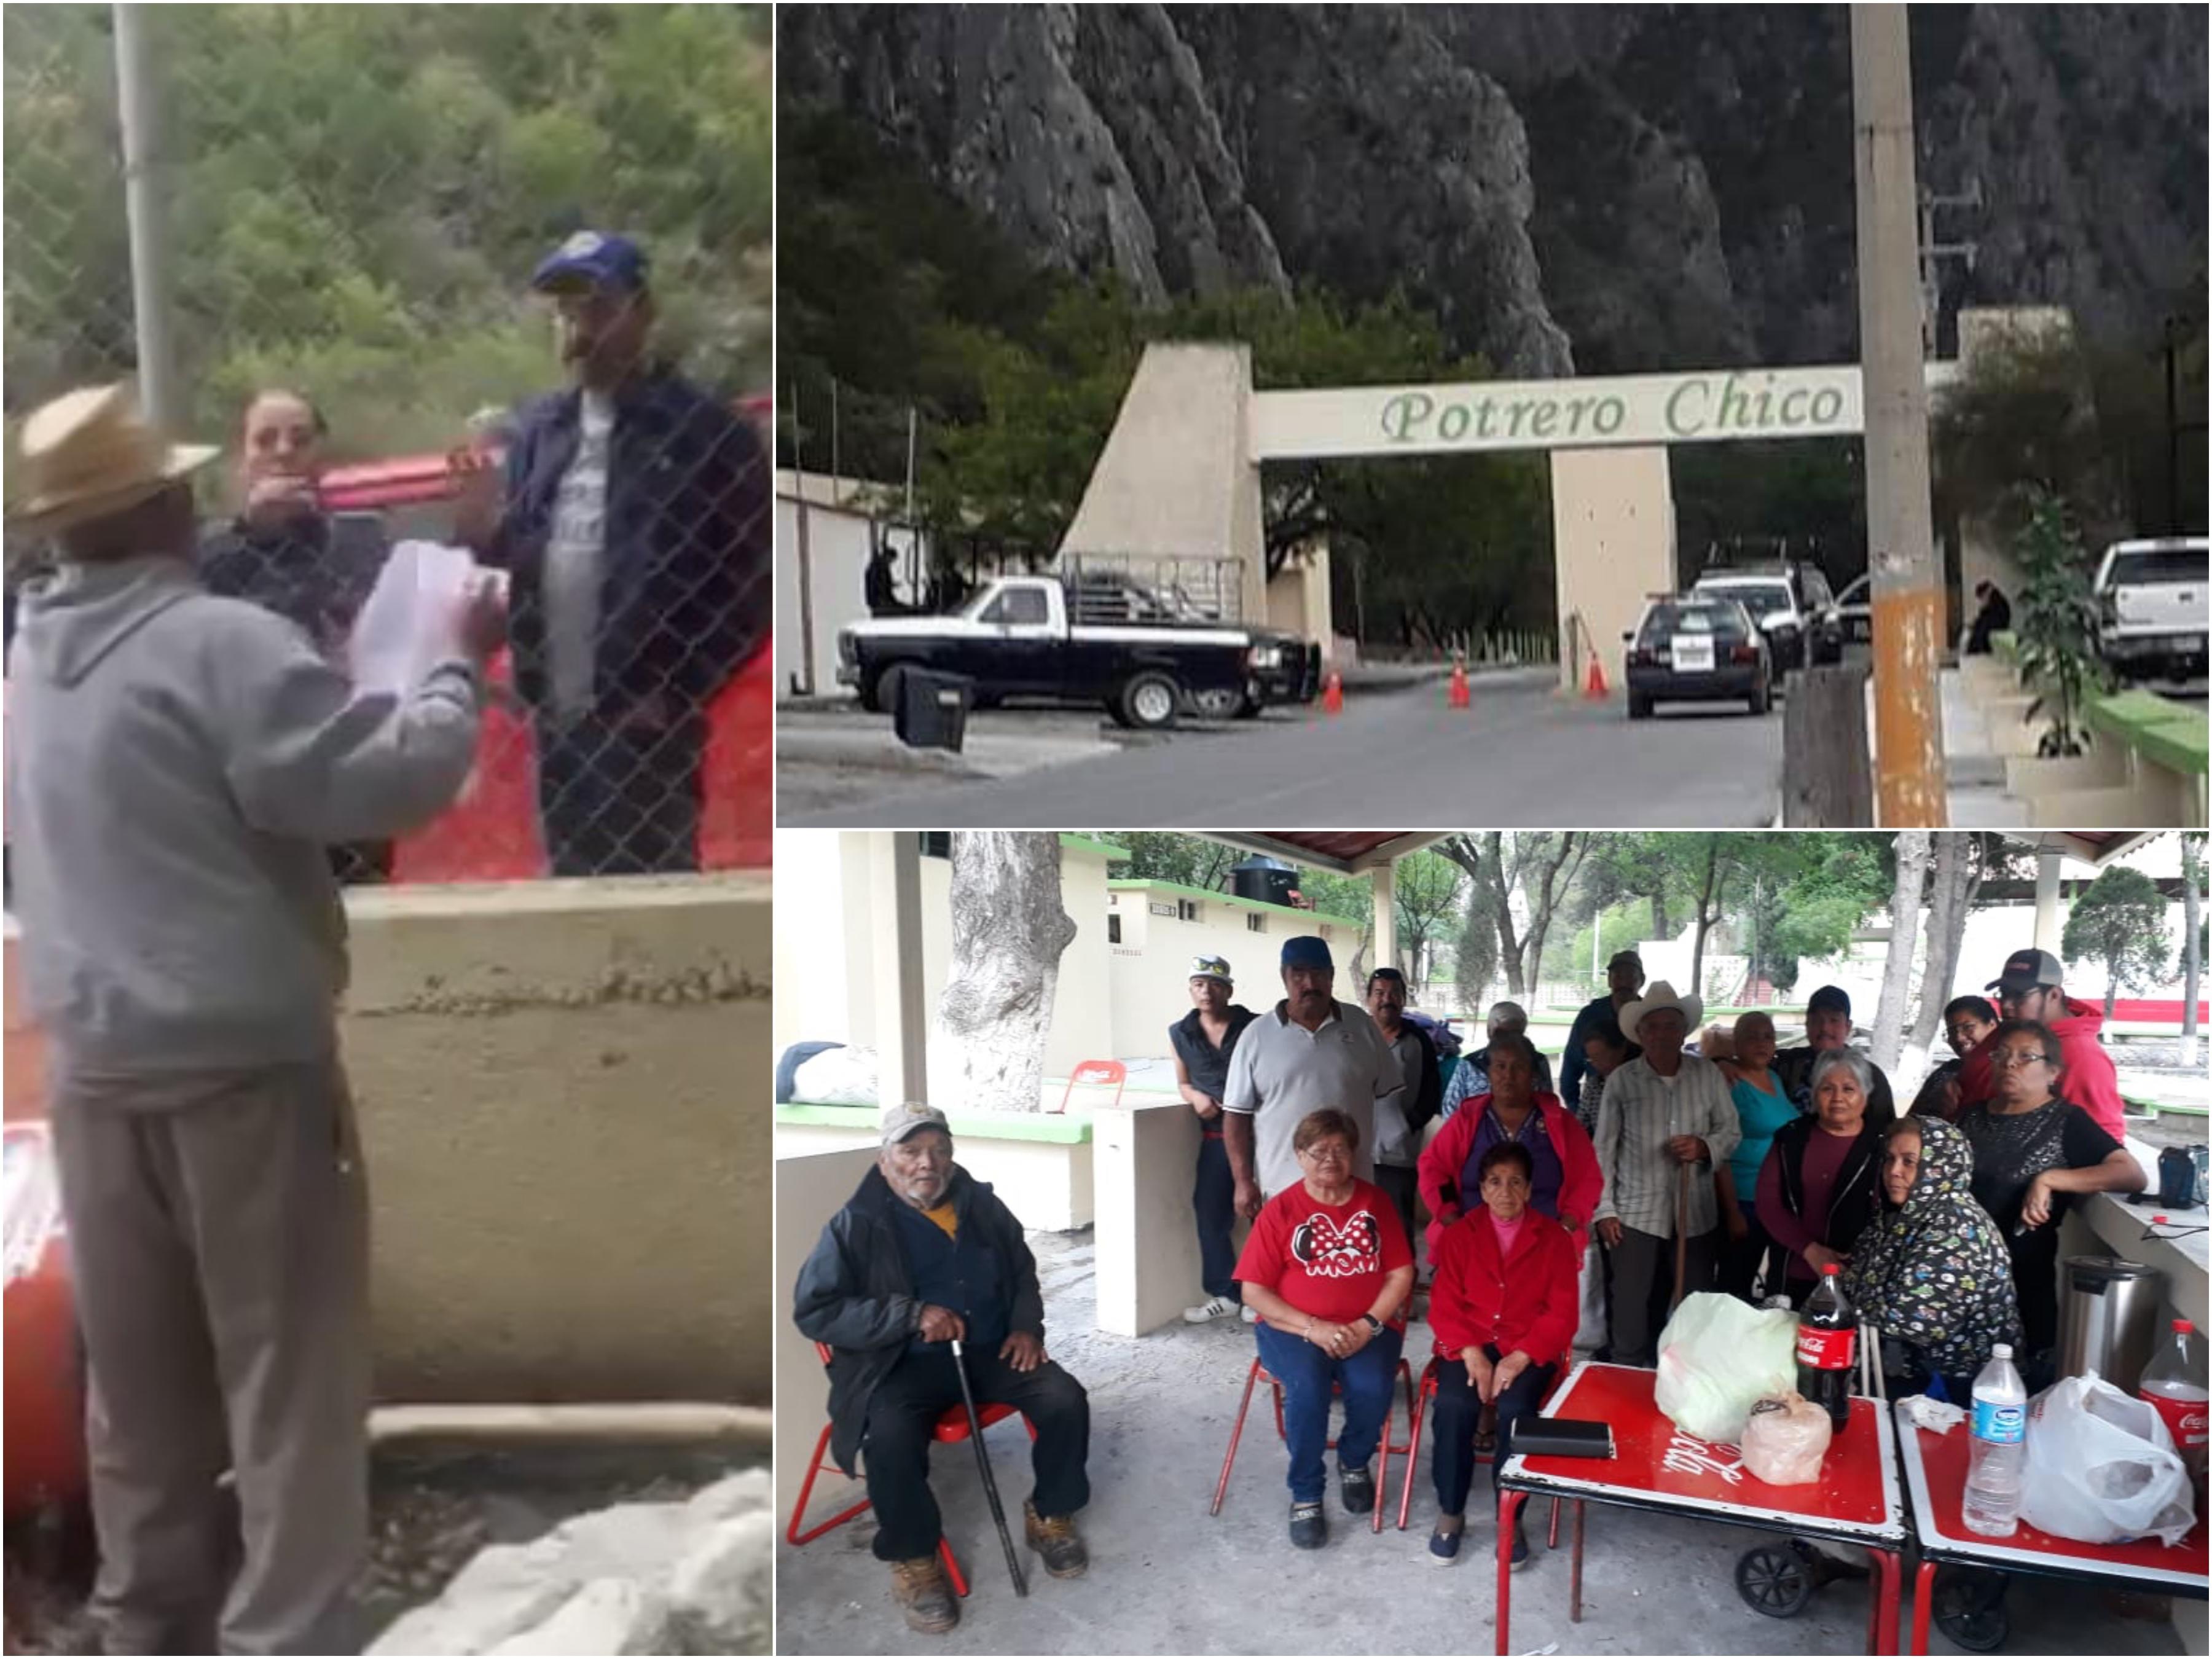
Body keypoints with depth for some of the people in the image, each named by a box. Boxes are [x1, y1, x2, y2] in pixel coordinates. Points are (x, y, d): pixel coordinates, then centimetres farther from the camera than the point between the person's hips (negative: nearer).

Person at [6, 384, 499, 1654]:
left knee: (141, 1378, 18)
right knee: (291, 1377, 3)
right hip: (245, 1068, -7)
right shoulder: (221, 644, -16)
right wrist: (463, 666, -7)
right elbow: (394, 779, -21)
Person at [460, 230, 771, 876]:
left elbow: (749, 589, -9)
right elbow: (524, 554, 13)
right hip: (557, 718, 6)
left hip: (646, 721, -6)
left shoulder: (708, 431, -7)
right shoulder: (539, 429, 12)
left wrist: (679, 694, -12)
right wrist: (493, 538, -9)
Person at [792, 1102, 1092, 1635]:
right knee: (890, 1437, -33)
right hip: (903, 1364, -4)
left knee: (1065, 1399, -16)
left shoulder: (983, 1205, 6)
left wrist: (1027, 1326, 0)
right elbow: (814, 1311, -15)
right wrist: (912, 1315, -22)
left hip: (989, 1350, 4)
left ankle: (1049, 1515, 12)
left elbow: (1023, 1273, 20)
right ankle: (913, 1561, -6)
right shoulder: (856, 1225, -9)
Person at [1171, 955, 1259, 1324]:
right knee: (1210, 1212, 6)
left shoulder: (1253, 1027, -5)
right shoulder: (1180, 1034, 5)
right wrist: (1196, 1097, -4)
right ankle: (1224, 1294, 20)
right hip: (1215, 1136, 4)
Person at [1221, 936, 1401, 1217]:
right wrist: (1243, 1181, -6)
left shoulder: (1360, 1024, 3)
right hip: (1281, 1192, -1)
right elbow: (1237, 1114, -1)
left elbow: (1390, 1094, 10)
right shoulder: (1257, 1035, -2)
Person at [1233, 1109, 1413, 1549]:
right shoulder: (1280, 1210, -3)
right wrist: (1313, 1327, -17)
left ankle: (1355, 1462, 7)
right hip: (1293, 1328, -1)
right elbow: (1253, 1291, -5)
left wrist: (1369, 1325, -13)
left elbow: (1401, 1273, 3)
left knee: (1372, 1388, -27)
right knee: (1307, 1386, -31)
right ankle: (1306, 1496, -9)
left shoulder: (1375, 1201, 4)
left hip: (1367, 1327, 2)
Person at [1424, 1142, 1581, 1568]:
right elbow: (1445, 1305, 0)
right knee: (1454, 1404, -28)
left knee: (1516, 1407, -30)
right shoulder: (1460, 1233, 4)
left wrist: (1520, 1358, -17)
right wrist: (1472, 1353, -17)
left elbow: (1562, 1314, -3)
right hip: (1469, 1345, 1)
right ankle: (1450, 1512, -9)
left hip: (1529, 1350, -1)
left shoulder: (1555, 1238, 2)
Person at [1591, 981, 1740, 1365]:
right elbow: (1604, 1149, -1)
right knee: (1631, 1308, 3)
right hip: (1637, 1213, -1)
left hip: (1696, 1213, 2)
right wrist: (1604, 1209, -3)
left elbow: (1731, 1131, 5)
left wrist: (1704, 1146, -17)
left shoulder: (1708, 1074, 0)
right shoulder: (1622, 1080, -4)